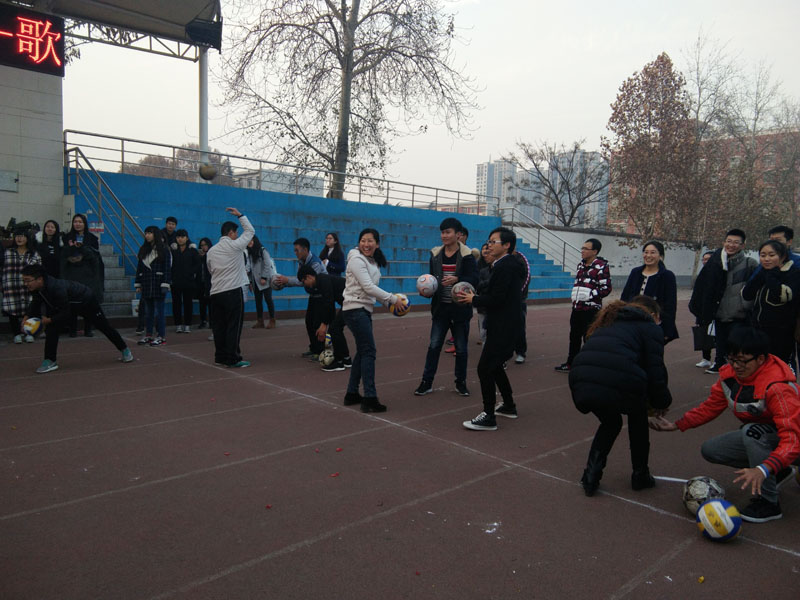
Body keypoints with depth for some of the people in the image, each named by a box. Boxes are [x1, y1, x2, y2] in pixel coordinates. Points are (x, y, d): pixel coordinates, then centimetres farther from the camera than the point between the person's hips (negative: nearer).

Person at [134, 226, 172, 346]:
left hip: (157, 285, -6)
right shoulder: (144, 249, 14)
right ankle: (148, 335, 16)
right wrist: (138, 284, 12)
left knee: (159, 311, -3)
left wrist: (165, 284, -15)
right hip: (146, 285, 6)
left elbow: (167, 268, -8)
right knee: (148, 311, 10)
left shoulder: (164, 250, -4)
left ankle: (161, 336, 3)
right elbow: (139, 268, 17)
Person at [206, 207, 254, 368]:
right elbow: (250, 231, 8)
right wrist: (240, 215, 17)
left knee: (219, 326, 10)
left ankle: (220, 356, 16)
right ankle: (233, 359, -3)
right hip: (233, 291, -6)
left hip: (215, 292, 6)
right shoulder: (235, 245, -4)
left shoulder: (211, 251, 11)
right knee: (234, 326, -3)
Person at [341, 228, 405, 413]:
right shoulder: (357, 260, -12)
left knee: (363, 352, 12)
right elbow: (368, 287, -19)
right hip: (355, 309, -9)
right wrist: (393, 298, -15)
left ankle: (352, 394, 21)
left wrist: (387, 302, 3)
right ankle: (370, 399, -9)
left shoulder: (373, 262, 15)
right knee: (369, 352, -11)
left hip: (365, 310, 9)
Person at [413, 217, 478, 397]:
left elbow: (474, 279, -13)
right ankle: (426, 382, 10)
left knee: (461, 348, 8)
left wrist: (457, 279, -29)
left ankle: (461, 383, 23)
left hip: (460, 308, -2)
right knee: (434, 345, 2)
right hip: (441, 308, 3)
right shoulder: (435, 254, 5)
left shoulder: (467, 255, -7)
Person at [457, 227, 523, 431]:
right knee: (495, 366, 20)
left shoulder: (505, 266, -18)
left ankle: (488, 417, -1)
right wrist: (475, 297, 4)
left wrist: (473, 299, -9)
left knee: (485, 368, -7)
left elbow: (496, 299, -22)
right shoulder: (508, 264, 14)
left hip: (503, 327, -10)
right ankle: (508, 406, 34)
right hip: (504, 324, 10)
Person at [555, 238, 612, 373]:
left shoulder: (601, 266, -13)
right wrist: (575, 292, 11)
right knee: (574, 336, 17)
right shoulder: (581, 264, 11)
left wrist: (590, 294, -21)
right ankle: (570, 363, 30)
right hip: (577, 307, 8)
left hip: (591, 309, -8)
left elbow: (606, 289, -16)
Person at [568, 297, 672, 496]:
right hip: (618, 385, -4)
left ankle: (591, 476, 22)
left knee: (610, 423, 33)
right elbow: (655, 371, 7)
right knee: (638, 417, 30)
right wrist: (661, 403, 25)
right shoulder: (650, 328, 16)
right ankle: (640, 476, 39)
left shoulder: (608, 322, 33)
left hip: (580, 385, 5)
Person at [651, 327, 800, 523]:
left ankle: (768, 503, -20)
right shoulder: (729, 373, -10)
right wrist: (677, 425, -6)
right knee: (710, 450, -3)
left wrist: (763, 470, -52)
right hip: (754, 436, 8)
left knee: (752, 431, -35)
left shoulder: (778, 387, -32)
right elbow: (711, 407, 4)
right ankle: (777, 473, 13)